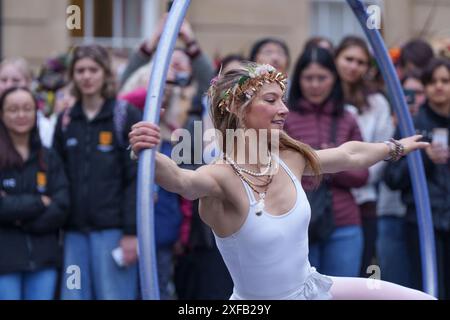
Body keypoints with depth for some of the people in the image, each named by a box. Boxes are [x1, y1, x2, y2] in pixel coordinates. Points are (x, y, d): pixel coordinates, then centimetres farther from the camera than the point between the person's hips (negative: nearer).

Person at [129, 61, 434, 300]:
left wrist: (397, 147, 31)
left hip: (312, 287, 7)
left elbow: (350, 155, 16)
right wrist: (146, 155, -70)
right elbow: (180, 179, -49)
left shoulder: (291, 159, -5)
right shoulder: (223, 177, -25)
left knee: (422, 298, 9)